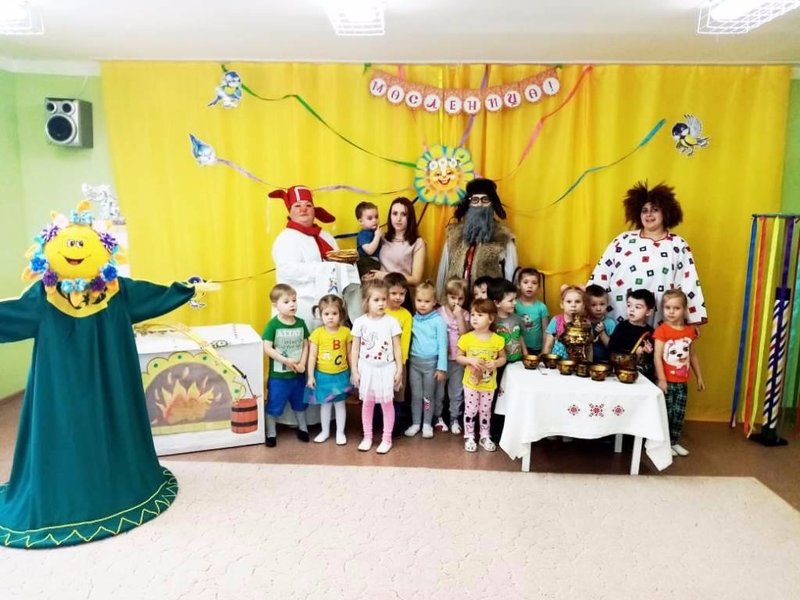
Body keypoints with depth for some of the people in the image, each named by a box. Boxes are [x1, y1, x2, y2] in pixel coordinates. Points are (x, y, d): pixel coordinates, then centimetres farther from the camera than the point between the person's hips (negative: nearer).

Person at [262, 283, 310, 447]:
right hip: (278, 374, -4)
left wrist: (302, 363, -9)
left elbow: (306, 345, 3)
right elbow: (267, 348, -17)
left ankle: (302, 428, 39)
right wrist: (285, 360, -22)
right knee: (274, 405, 7)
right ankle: (271, 433, 24)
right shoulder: (273, 324, -14)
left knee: (300, 403, 20)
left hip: (298, 374, 4)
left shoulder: (300, 323, -2)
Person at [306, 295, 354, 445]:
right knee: (325, 404, 14)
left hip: (341, 375, 0)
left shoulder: (346, 332, -7)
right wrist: (310, 376, -7)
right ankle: (325, 431, 31)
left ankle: (340, 432, 26)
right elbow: (312, 356, -6)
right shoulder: (317, 333, -9)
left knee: (340, 404, 11)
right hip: (322, 375, 0)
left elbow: (350, 354, 2)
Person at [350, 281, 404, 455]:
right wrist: (354, 371, -1)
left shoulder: (391, 322, -7)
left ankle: (387, 438, 19)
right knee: (367, 403, 12)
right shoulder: (360, 322, -5)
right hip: (367, 369, 1)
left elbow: (397, 348, -2)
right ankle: (367, 437, 26)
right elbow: (355, 349, 0)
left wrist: (399, 370, -3)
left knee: (387, 403, 6)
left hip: (386, 368, -1)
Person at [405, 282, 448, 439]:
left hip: (431, 362, -3)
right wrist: (405, 359, 0)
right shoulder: (413, 319, 3)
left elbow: (442, 345, -8)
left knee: (428, 395, 10)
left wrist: (442, 367, -10)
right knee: (416, 395, 10)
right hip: (414, 361, 3)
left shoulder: (438, 321, -9)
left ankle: (427, 424, 23)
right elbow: (408, 340, 7)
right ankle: (415, 423, 23)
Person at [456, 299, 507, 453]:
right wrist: (470, 360, -20)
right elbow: (458, 357, -2)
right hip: (471, 382, -1)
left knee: (485, 411, 15)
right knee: (470, 410, 8)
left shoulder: (497, 340, -9)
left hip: (489, 384, 1)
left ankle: (485, 437, 31)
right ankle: (469, 437, 24)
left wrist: (496, 363, -19)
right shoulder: (466, 338, -11)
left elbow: (503, 358, 2)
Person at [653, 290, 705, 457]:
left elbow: (693, 355, 15)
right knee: (665, 413, 3)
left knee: (679, 414, 12)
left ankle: (674, 442, 26)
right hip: (666, 380, -5)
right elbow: (657, 356, -15)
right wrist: (661, 379, -20)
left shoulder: (690, 331, 5)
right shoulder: (661, 330, -12)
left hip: (682, 381, 5)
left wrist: (699, 377, 17)